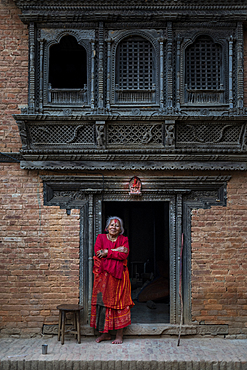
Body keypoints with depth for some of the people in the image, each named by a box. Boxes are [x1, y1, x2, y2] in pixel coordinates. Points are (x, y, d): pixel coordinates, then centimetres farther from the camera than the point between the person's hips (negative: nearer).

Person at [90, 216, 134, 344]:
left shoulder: (124, 239, 7)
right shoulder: (101, 237, 8)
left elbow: (124, 255, -9)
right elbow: (97, 252, -7)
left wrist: (107, 252, -13)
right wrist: (116, 251, -10)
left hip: (118, 275, -1)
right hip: (103, 275, 1)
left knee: (119, 303, 0)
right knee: (103, 302, 2)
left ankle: (119, 335, 8)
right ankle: (105, 333, 15)